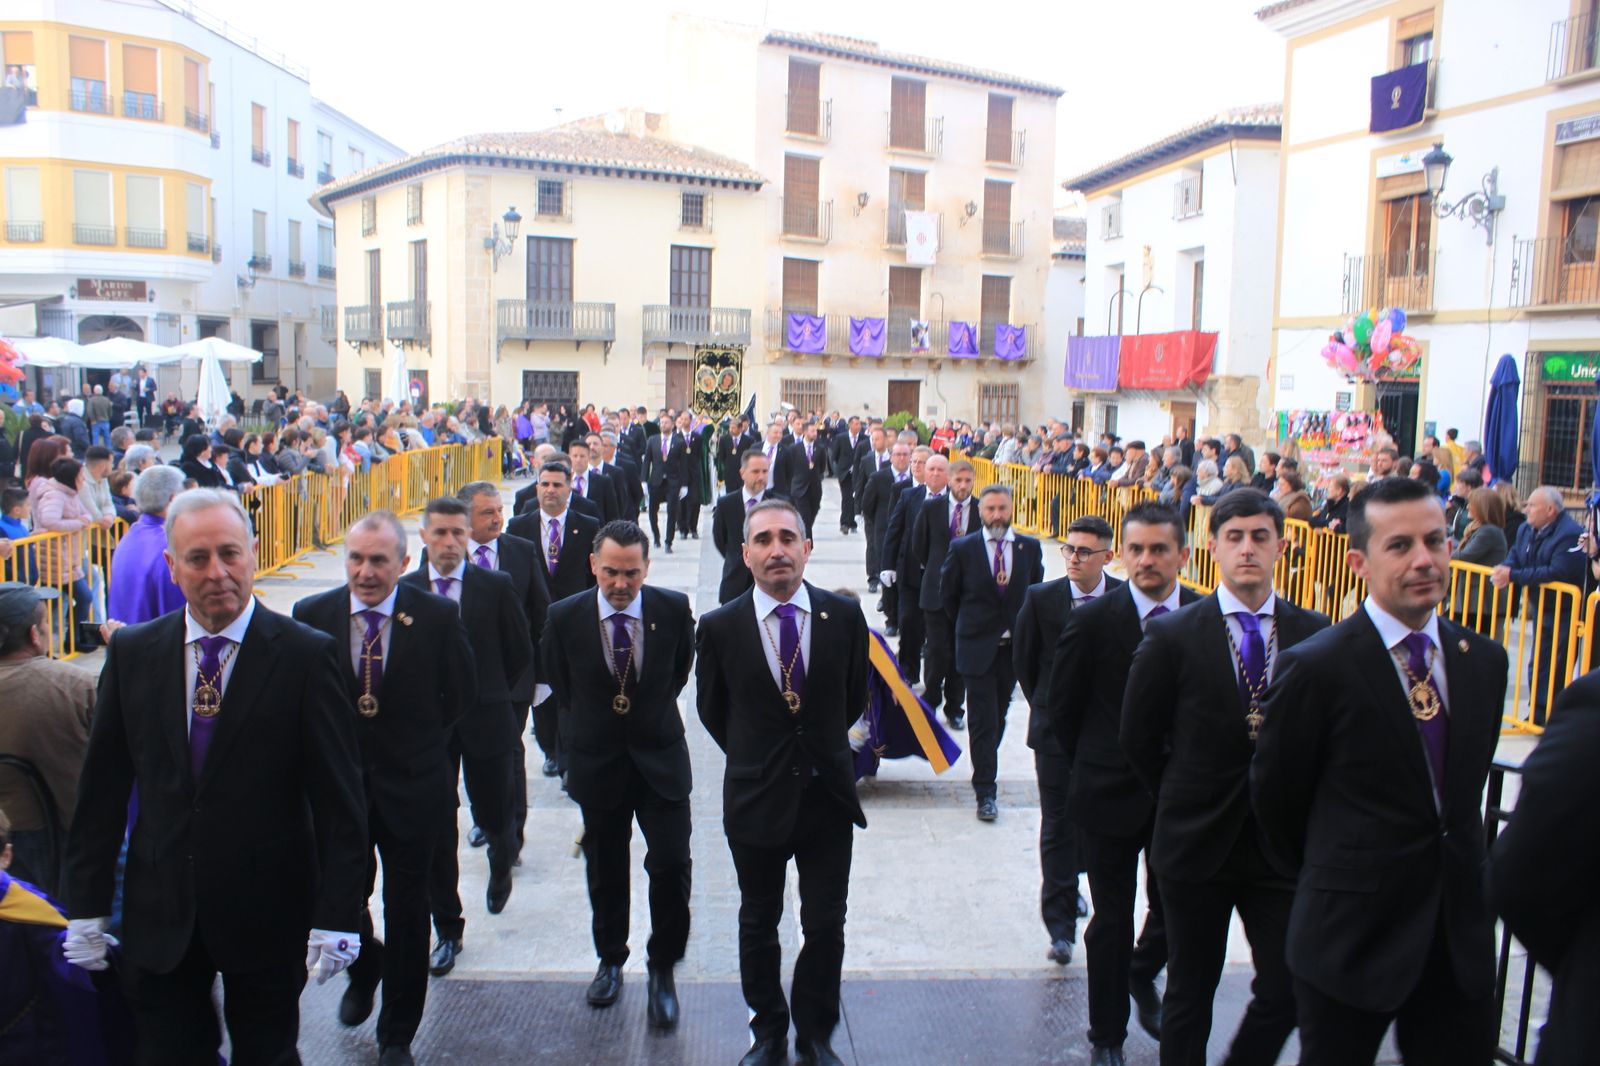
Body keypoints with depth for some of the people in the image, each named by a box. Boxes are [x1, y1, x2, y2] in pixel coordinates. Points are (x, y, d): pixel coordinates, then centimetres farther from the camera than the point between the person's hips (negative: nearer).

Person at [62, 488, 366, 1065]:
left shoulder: (305, 655, -12)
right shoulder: (131, 652, -1)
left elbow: (338, 797, -11)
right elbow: (102, 789, 4)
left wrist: (335, 917, -13)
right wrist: (87, 908, 4)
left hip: (268, 913, -2)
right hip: (159, 915, 3)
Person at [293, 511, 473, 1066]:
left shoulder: (437, 615, -11)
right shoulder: (311, 615, -7)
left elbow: (462, 692, 0)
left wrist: (417, 739, 2)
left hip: (410, 786, -1)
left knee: (406, 916, 10)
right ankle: (363, 969, 48)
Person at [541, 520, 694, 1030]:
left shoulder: (673, 609, -12)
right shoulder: (565, 616, -12)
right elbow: (558, 682, 6)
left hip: (660, 757, -1)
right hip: (596, 759, 1)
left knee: (672, 863, -7)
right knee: (605, 867, 15)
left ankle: (662, 968, 15)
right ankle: (610, 959, 38)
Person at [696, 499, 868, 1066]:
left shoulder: (844, 616, -8)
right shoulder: (720, 626, -10)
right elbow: (712, 708, 6)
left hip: (828, 795, 1)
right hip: (756, 799, 0)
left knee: (826, 927, 9)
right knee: (759, 924, 16)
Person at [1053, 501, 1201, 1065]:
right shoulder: (1091, 620, -12)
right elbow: (1063, 709, -1)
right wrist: (1097, 767, 5)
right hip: (1111, 795, -2)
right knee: (1112, 922, 9)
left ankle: (1142, 975, 48)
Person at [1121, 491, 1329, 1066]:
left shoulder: (1315, 634, -2)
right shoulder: (1173, 635, -7)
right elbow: (1139, 739, -1)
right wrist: (1187, 801, 3)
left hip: (1283, 844, 2)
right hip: (1198, 841, -1)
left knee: (1287, 991, 7)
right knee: (1190, 996, 12)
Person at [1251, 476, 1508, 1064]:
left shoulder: (1484, 659, 3)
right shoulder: (1316, 666, -15)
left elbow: (1467, 784, 14)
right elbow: (1274, 795, -4)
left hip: (1462, 931, 5)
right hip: (1351, 935, -4)